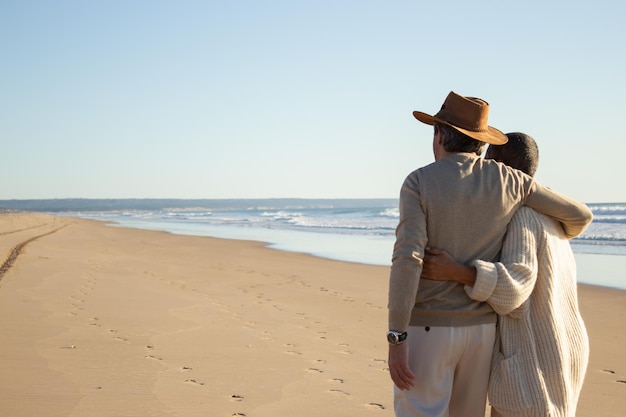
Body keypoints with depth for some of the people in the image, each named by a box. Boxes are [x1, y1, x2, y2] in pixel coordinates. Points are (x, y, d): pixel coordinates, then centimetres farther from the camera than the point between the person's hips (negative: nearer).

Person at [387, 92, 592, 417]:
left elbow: (408, 259, -22)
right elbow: (580, 215, 6)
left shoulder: (418, 183, -11)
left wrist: (396, 339, -20)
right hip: (478, 328, 5)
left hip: (427, 328, -4)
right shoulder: (509, 180, 0)